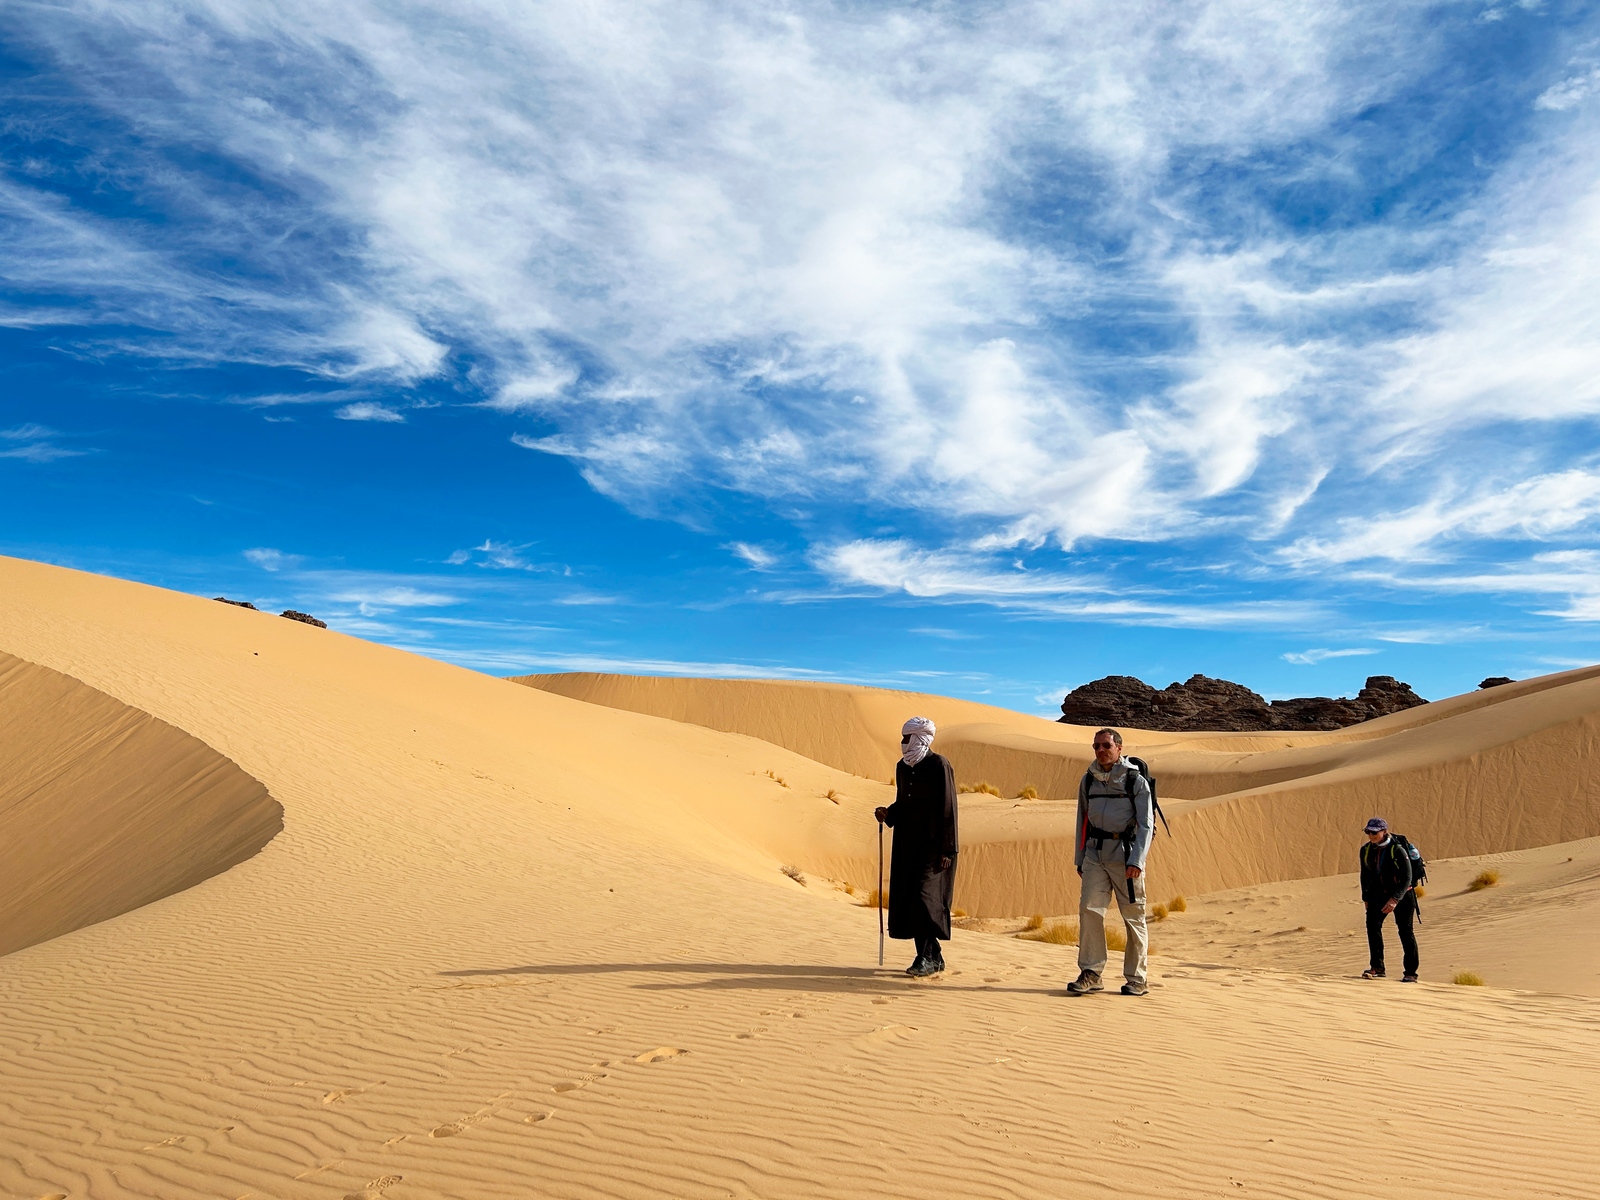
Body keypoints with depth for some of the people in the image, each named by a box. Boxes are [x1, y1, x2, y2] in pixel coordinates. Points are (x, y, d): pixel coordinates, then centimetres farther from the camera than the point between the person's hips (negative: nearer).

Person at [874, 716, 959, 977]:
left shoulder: (939, 765, -12)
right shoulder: (902, 767, 10)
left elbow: (948, 807, -14)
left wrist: (947, 849, -17)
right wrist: (888, 813, -2)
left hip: (933, 845, -7)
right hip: (908, 843, 8)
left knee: (924, 896, -12)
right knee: (907, 898, 5)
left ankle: (925, 957, 0)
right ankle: (934, 956, 17)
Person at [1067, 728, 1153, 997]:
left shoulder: (1136, 781, -3)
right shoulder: (1088, 780, 10)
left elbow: (1145, 825, -7)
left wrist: (1137, 861, -17)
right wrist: (1079, 859, 16)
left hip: (1125, 855, -3)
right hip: (1095, 854, 4)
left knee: (1133, 917, 2)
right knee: (1089, 909, -9)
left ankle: (1137, 979, 14)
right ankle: (1090, 974, -3)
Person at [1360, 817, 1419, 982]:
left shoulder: (1397, 850, -19)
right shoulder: (1366, 850, -2)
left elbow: (1406, 879, -20)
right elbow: (1365, 875, 11)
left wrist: (1395, 899, -29)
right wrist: (1366, 898, 8)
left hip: (1402, 894, -4)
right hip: (1379, 893, 4)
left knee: (1405, 931, -2)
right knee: (1372, 923, -15)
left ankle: (1411, 973, 10)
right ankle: (1377, 967, -11)